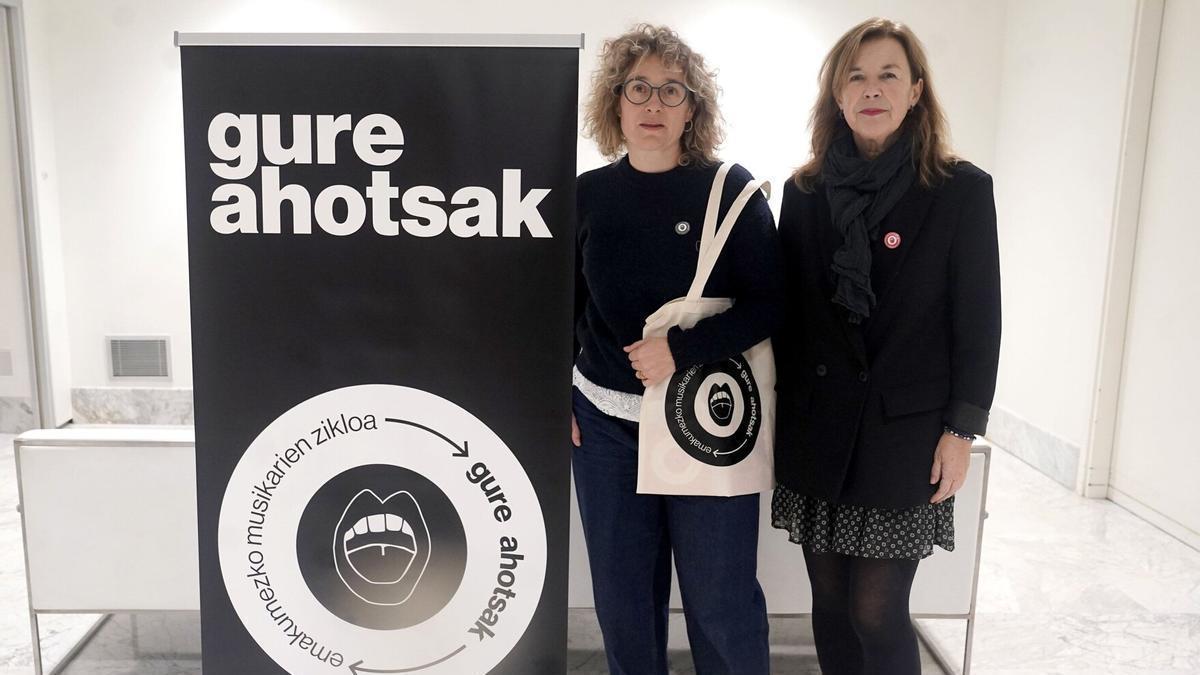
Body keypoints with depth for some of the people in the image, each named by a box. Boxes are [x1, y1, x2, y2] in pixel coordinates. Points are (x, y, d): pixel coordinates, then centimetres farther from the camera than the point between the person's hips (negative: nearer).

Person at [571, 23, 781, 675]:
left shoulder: (731, 189, -5)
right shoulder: (588, 195, 3)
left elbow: (767, 305, -8)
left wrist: (680, 350, -19)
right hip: (604, 420, 3)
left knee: (720, 597, 6)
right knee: (622, 593, 13)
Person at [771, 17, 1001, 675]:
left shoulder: (962, 189, -3)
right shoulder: (805, 190, 5)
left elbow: (978, 319, -2)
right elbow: (785, 308, 8)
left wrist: (961, 430, -6)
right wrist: (777, 410, 7)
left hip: (903, 431, -3)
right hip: (816, 428, 3)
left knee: (877, 614, 0)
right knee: (831, 602, 12)